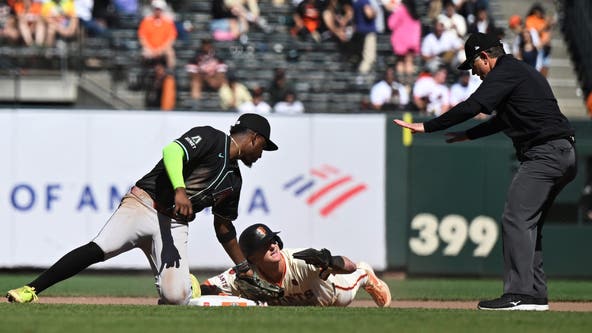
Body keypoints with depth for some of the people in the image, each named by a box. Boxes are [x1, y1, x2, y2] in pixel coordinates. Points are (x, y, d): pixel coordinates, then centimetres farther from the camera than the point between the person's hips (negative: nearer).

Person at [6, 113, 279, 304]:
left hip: (174, 225, 5)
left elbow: (223, 227, 30)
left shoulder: (233, 179, 22)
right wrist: (179, 189, -32)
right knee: (100, 248, -30)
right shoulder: (210, 139, 1)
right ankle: (30, 290, -26)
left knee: (175, 296, -21)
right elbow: (172, 151, -17)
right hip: (144, 203, -5)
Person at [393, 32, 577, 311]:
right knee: (528, 223, 14)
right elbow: (504, 119, 35)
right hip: (563, 155, 11)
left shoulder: (505, 72, -7)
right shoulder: (522, 71, 25)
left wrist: (427, 127, -11)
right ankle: (535, 294, 13)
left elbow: (472, 107, -16)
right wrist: (469, 135, 37)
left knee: (516, 218, -14)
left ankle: (519, 294, -20)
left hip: (546, 154, -11)